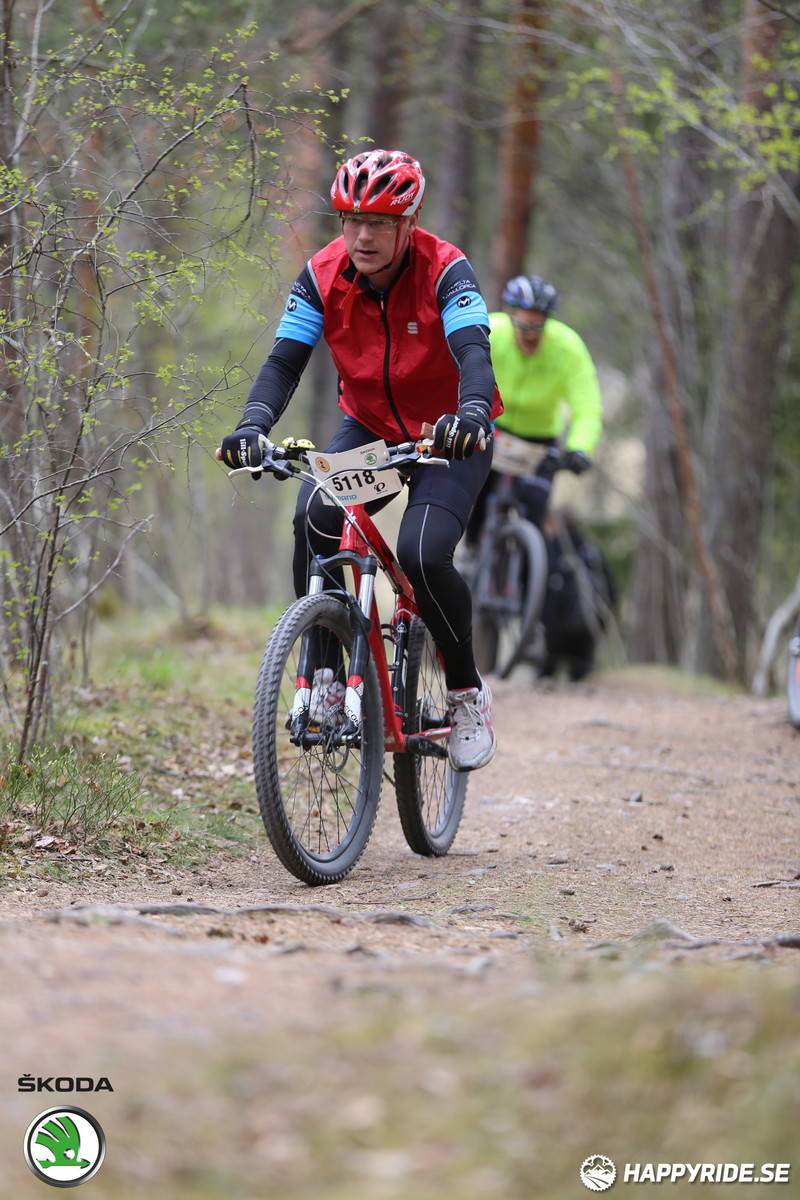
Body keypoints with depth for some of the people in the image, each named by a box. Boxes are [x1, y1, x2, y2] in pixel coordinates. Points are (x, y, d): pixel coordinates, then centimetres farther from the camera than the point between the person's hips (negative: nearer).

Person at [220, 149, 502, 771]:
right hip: (369, 429, 3)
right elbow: (284, 361, -19)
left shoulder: (444, 271, -22)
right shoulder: (323, 276, -13)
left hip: (449, 437, -3)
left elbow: (473, 352, -37)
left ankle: (468, 694, -1)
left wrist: (471, 413, -58)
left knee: (422, 556, -25)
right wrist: (253, 425, -38)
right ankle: (324, 674, -13)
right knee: (313, 517, -27)